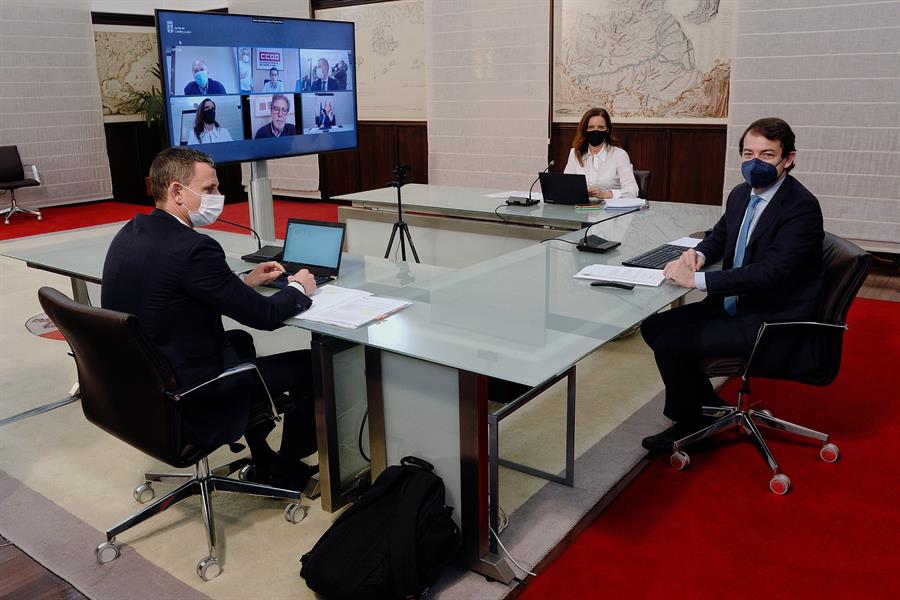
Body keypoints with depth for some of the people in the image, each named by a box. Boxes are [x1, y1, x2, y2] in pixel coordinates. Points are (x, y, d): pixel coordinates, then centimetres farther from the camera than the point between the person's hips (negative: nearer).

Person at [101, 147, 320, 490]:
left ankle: (263, 462, 37)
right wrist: (299, 289, 2)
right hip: (192, 410, -9)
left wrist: (244, 281, 13)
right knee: (313, 365, 3)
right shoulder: (192, 248, -24)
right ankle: (286, 472, 26)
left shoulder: (130, 234, 2)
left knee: (240, 342, 31)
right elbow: (265, 316, -18)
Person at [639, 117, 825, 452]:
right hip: (732, 305, 9)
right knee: (653, 327, 3)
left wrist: (697, 280, -30)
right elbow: (720, 236, 23)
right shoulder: (741, 194, 6)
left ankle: (689, 422, 11)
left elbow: (770, 271, -29)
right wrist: (697, 254, -1)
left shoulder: (802, 206, -20)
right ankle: (712, 409, 19)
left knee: (670, 344, -18)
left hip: (771, 323, -9)